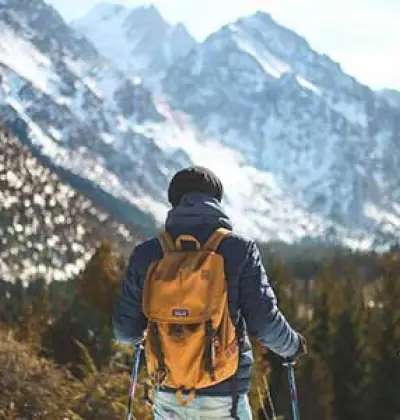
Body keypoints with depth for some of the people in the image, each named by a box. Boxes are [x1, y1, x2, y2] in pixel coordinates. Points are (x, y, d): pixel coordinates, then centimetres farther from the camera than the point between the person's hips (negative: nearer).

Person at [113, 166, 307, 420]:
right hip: (225, 399, -2)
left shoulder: (146, 254, -1)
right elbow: (264, 322, -8)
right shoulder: (240, 249, -7)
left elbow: (126, 330, 4)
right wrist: (292, 346, 13)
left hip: (169, 399, 3)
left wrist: (135, 337, 29)